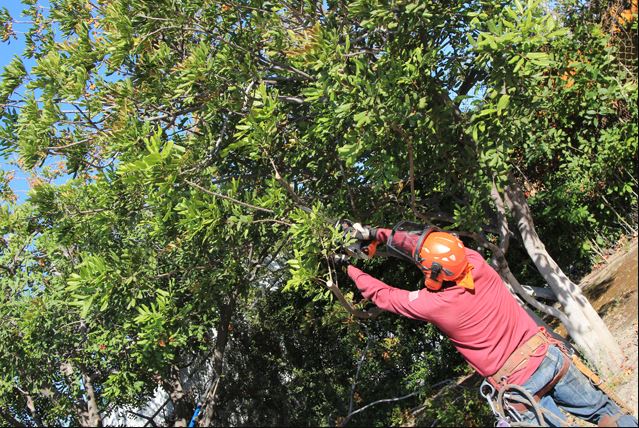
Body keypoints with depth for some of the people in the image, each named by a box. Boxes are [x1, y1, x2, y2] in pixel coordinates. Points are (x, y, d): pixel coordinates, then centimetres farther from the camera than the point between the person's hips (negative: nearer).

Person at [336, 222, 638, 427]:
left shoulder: (433, 305, -19)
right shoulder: (477, 264, -10)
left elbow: (383, 296, -4)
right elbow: (430, 242, 1)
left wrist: (350, 268, 9)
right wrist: (375, 234, 4)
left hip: (519, 385, -5)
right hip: (548, 357, 5)